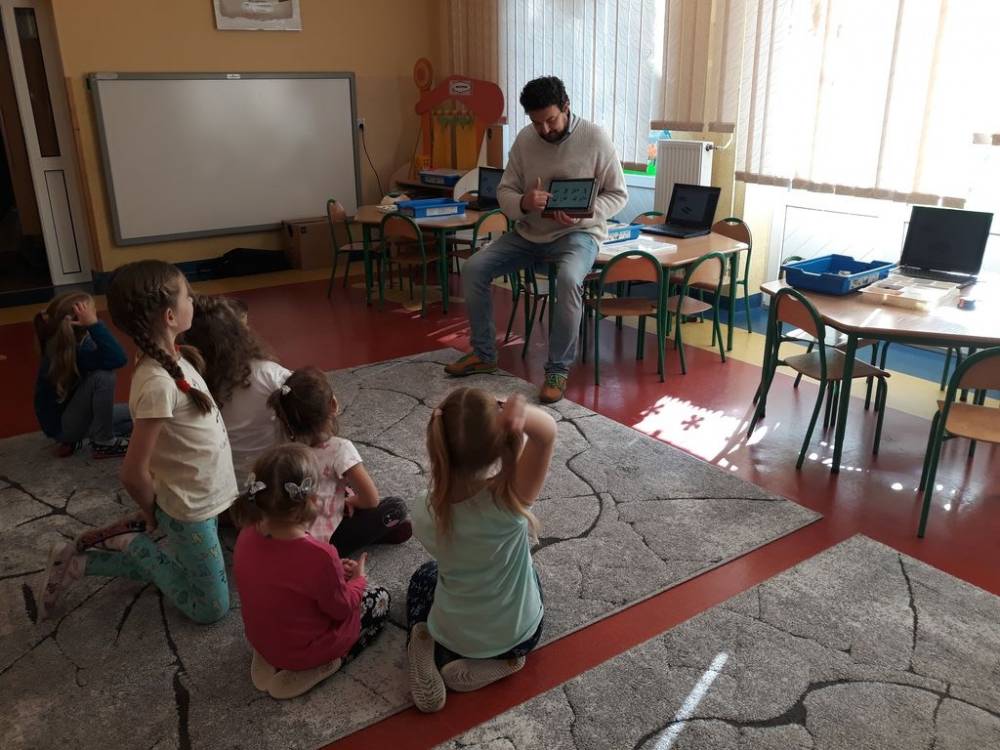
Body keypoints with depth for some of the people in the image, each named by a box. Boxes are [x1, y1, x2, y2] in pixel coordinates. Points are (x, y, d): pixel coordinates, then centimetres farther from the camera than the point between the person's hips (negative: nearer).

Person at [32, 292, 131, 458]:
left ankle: (71, 441, 13)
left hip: (71, 414, 9)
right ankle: (103, 444, -13)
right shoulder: (70, 353, -32)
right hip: (61, 424, -9)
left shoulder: (69, 345, -5)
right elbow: (118, 358, -43)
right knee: (103, 376, -30)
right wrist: (93, 323, -42)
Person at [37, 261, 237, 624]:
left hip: (199, 499, 8)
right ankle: (134, 547, 15)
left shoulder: (172, 358, -3)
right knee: (211, 608, 10)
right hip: (189, 509, -8)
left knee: (182, 571, 27)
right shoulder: (158, 383, -30)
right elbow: (133, 473, -26)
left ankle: (81, 559, 27)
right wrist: (152, 513, -8)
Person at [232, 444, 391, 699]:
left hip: (260, 639, 6)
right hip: (305, 648, -6)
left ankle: (272, 660, 14)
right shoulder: (319, 555, -36)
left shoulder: (248, 536, -17)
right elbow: (341, 608, -19)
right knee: (380, 598, 14)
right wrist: (357, 579, 0)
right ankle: (312, 671, 2)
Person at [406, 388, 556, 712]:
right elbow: (547, 431, -30)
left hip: (455, 638, 1)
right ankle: (500, 660, 13)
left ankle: (429, 652, 6)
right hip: (520, 634, 0)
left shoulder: (425, 513, -24)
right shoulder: (509, 499, -33)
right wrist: (519, 416, -52)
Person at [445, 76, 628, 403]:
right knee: (473, 268, -12)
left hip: (578, 233, -4)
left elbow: (618, 194, -6)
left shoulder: (595, 137, -11)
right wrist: (523, 203, -21)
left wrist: (582, 214, -24)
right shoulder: (524, 139, 0)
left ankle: (558, 369, -21)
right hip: (528, 232, 5)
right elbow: (504, 192, 4)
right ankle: (484, 354, 4)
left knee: (568, 279, -37)